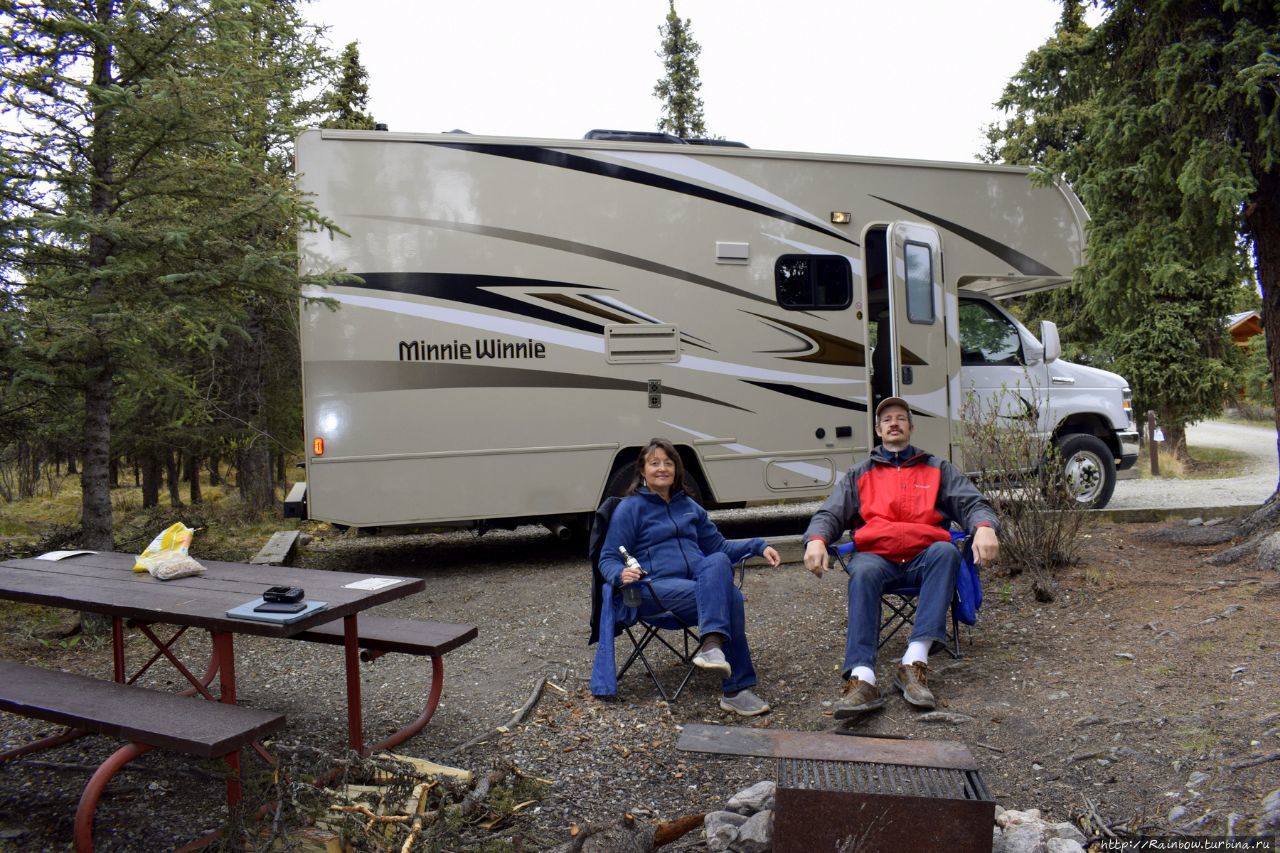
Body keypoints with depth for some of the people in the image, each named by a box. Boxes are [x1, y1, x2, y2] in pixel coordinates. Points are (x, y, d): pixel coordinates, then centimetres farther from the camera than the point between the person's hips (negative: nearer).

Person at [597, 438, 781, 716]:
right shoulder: (630, 508, 7)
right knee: (729, 598, -30)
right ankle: (736, 688, -30)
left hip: (703, 579, 5)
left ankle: (712, 645, -42)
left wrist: (759, 546, 13)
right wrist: (621, 574, -22)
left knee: (718, 561, -32)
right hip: (655, 586, -5)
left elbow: (718, 546, 28)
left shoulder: (688, 506, 24)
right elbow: (608, 559, 3)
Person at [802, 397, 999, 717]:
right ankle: (862, 678, -50)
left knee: (946, 552, -35)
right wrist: (816, 539, -10)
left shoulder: (938, 469, 25)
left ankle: (914, 662, -41)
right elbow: (829, 514, 14)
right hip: (876, 556, 0)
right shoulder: (858, 475, 25)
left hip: (924, 557, 1)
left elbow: (972, 503, 13)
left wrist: (984, 527, -13)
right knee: (863, 571, -36)